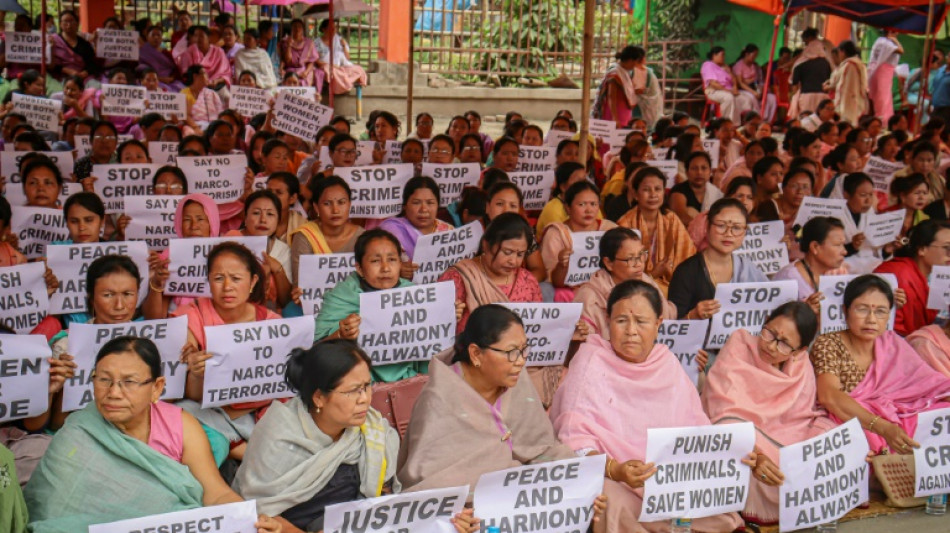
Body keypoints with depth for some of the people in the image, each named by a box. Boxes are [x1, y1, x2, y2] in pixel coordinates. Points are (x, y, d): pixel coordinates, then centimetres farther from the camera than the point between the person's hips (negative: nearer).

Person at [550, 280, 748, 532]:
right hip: (612, 481, -4)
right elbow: (576, 438, -16)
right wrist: (613, 469, -34)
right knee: (612, 502, -37)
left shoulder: (668, 363, 11)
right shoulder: (591, 362, -6)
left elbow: (695, 426, 13)